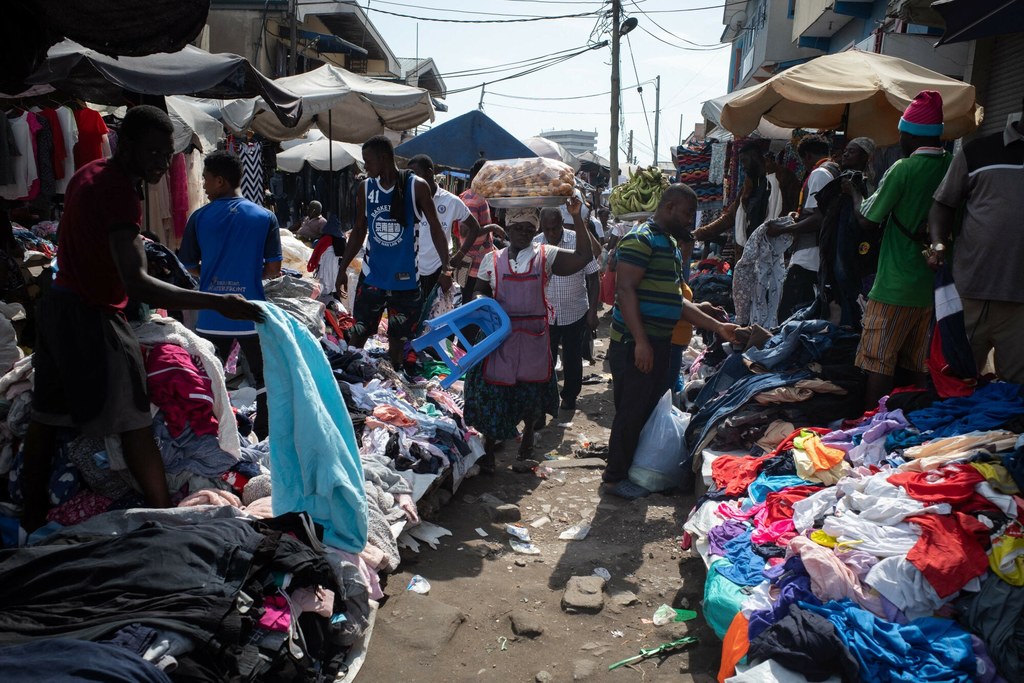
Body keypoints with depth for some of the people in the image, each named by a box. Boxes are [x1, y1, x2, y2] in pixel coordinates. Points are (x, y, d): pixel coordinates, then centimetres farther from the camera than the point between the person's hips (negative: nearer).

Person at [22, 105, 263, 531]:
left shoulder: (89, 174, 7)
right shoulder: (120, 193, -23)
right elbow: (137, 284, -33)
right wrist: (218, 304, -40)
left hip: (58, 301, 10)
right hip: (93, 316, -10)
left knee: (46, 416, 17)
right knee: (134, 424, -4)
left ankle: (32, 519, 31)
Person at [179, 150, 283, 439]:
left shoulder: (199, 217, -3)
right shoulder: (265, 217, -4)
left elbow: (189, 267, 2)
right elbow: (273, 269, -5)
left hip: (211, 317, 1)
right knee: (263, 379, 15)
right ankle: (264, 434, 21)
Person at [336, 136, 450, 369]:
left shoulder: (416, 187, -8)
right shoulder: (366, 188, 3)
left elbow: (435, 227, -3)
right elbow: (358, 232, 12)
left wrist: (445, 268, -10)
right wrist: (342, 269, 9)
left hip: (405, 278, -2)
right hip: (372, 275, 3)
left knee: (398, 337, 8)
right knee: (358, 332, 5)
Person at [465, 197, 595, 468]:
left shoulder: (546, 255, 1)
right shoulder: (492, 259, 5)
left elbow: (584, 256, -10)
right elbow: (479, 291, 12)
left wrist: (576, 217, -17)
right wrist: (482, 302, -12)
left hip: (533, 336, 0)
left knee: (531, 389, 14)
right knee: (493, 389, 3)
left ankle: (528, 432, 43)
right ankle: (489, 448, 21)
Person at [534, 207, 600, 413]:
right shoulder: (535, 244, -8)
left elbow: (593, 278, -6)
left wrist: (592, 311, -8)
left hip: (576, 312, 0)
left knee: (573, 357, 14)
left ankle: (570, 395, 34)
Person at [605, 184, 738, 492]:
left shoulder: (670, 244, 20)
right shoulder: (641, 240, -12)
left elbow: (675, 301, 22)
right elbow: (626, 290, -20)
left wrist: (716, 326, 18)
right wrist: (640, 342, -25)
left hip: (660, 345, 10)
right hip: (636, 346, -10)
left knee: (650, 409, 16)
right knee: (630, 413, -3)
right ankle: (616, 476, 10)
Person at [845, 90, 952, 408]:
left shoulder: (903, 169, -13)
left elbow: (868, 219, -6)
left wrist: (854, 191, 11)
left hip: (896, 285, -6)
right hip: (938, 284, 7)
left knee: (879, 365, -2)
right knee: (923, 368, 14)